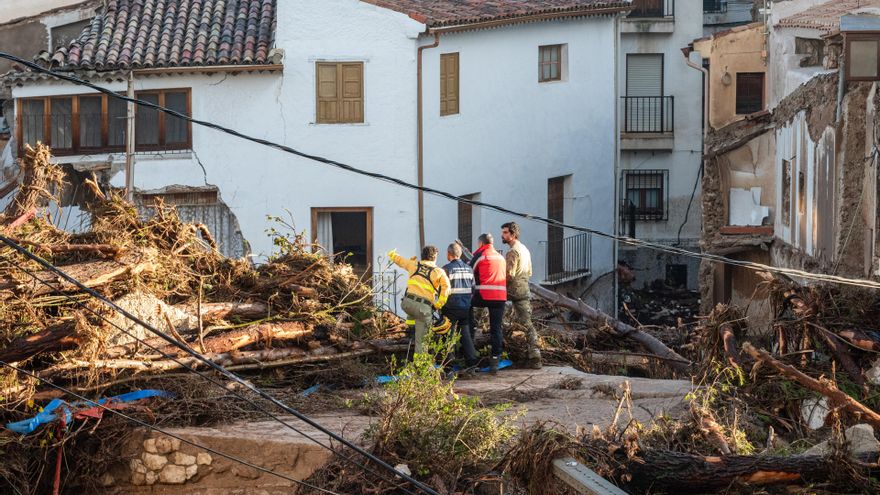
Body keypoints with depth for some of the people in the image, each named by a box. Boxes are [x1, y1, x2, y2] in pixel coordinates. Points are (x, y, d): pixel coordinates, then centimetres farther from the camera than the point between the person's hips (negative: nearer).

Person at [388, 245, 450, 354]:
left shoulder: (413, 264, 14)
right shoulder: (439, 271, 6)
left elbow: (397, 259, 29)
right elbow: (446, 287, -10)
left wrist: (392, 253, 51)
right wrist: (439, 304, -3)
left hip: (407, 303, 3)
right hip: (424, 307, -3)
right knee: (421, 340, 7)